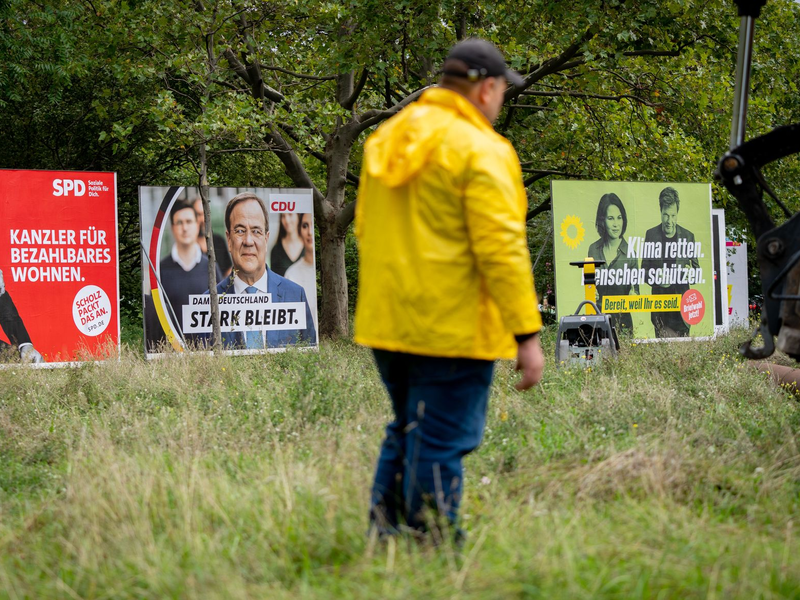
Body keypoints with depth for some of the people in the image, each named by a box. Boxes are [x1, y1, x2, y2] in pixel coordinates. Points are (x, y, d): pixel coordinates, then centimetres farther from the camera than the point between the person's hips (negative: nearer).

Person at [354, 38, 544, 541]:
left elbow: (365, 229, 20)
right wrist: (527, 334, -17)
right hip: (451, 328, -8)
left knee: (406, 433, 21)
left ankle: (384, 537, 24)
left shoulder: (387, 138, 13)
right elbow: (501, 249, -18)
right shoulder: (481, 151, -13)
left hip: (387, 324, 8)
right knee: (441, 444, -2)